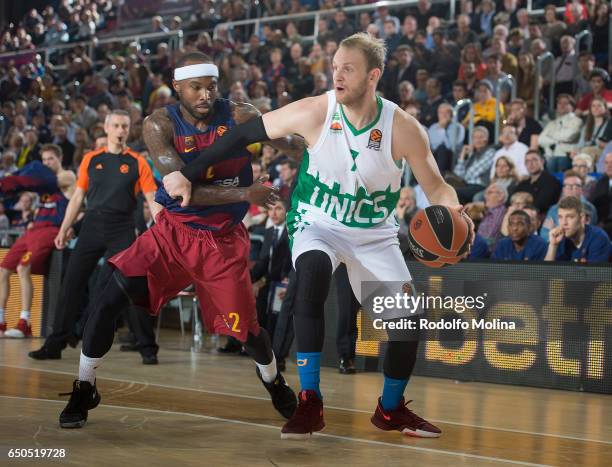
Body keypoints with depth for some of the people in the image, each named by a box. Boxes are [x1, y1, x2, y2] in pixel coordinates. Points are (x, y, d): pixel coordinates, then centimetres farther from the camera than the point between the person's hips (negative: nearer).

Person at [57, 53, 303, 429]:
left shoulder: (239, 116, -10)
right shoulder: (160, 125, -12)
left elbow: (296, 145, -8)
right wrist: (245, 194, -28)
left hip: (224, 238, 0)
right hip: (173, 230, 0)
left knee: (246, 326, 3)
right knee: (111, 298, -14)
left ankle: (274, 381, 37)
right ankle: (84, 390, 3)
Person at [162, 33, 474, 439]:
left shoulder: (403, 128, -18)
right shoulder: (314, 112, -20)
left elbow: (436, 186, -8)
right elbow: (245, 134, -10)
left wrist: (452, 211, -31)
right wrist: (189, 174, -12)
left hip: (375, 234, 2)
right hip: (318, 224, -2)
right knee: (312, 274, -35)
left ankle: (391, 409, 24)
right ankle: (310, 402, -27)